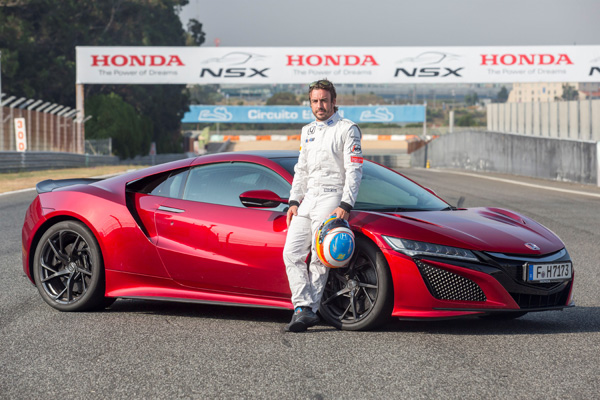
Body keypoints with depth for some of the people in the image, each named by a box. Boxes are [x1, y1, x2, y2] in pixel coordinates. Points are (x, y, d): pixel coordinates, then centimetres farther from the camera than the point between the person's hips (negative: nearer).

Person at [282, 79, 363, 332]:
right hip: (308, 198, 7)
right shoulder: (308, 131, 20)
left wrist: (345, 206, -16)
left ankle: (309, 311, -6)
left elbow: (354, 171, -7)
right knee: (292, 253, -5)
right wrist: (294, 201, 13)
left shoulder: (347, 129, -1)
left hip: (332, 197, -7)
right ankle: (303, 307, -8)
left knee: (319, 259, -10)